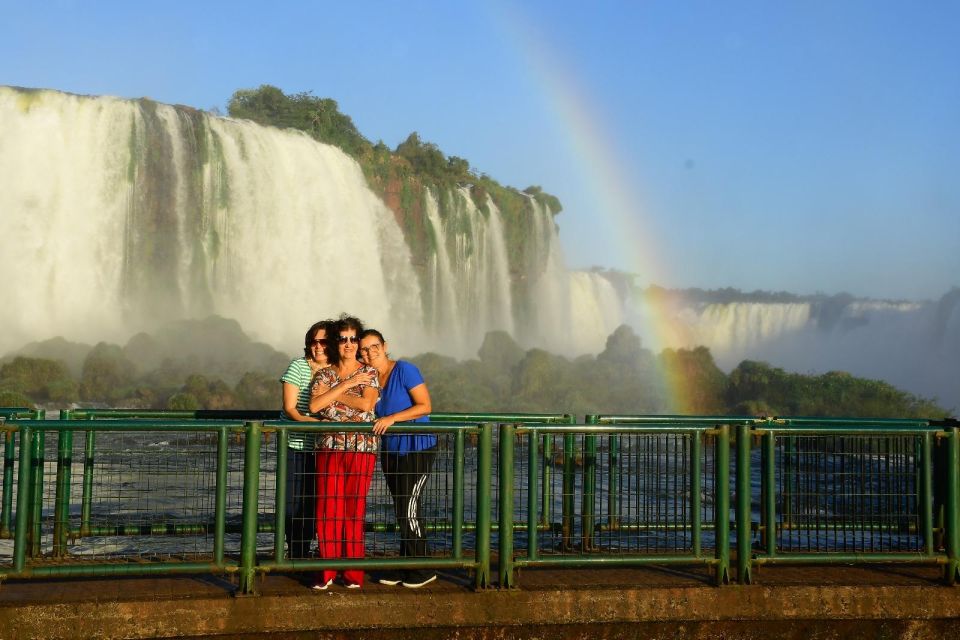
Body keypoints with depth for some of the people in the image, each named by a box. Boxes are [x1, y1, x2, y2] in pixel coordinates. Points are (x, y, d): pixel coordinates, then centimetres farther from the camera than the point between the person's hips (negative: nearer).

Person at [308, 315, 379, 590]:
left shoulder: (369, 373, 5)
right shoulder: (325, 373, 9)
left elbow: (366, 404, -13)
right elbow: (314, 405, -8)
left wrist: (333, 395, -7)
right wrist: (347, 384, -9)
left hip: (362, 448, -1)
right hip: (329, 447, 2)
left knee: (354, 509, 1)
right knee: (328, 508, -2)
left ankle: (354, 573, 9)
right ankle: (327, 572, 8)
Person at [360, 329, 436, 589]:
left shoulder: (405, 370, -14)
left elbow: (425, 406, -17)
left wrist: (392, 418, -24)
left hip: (416, 448, -7)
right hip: (390, 450, 7)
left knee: (409, 509, -7)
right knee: (401, 512, 12)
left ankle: (423, 570, 5)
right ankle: (405, 567, 20)